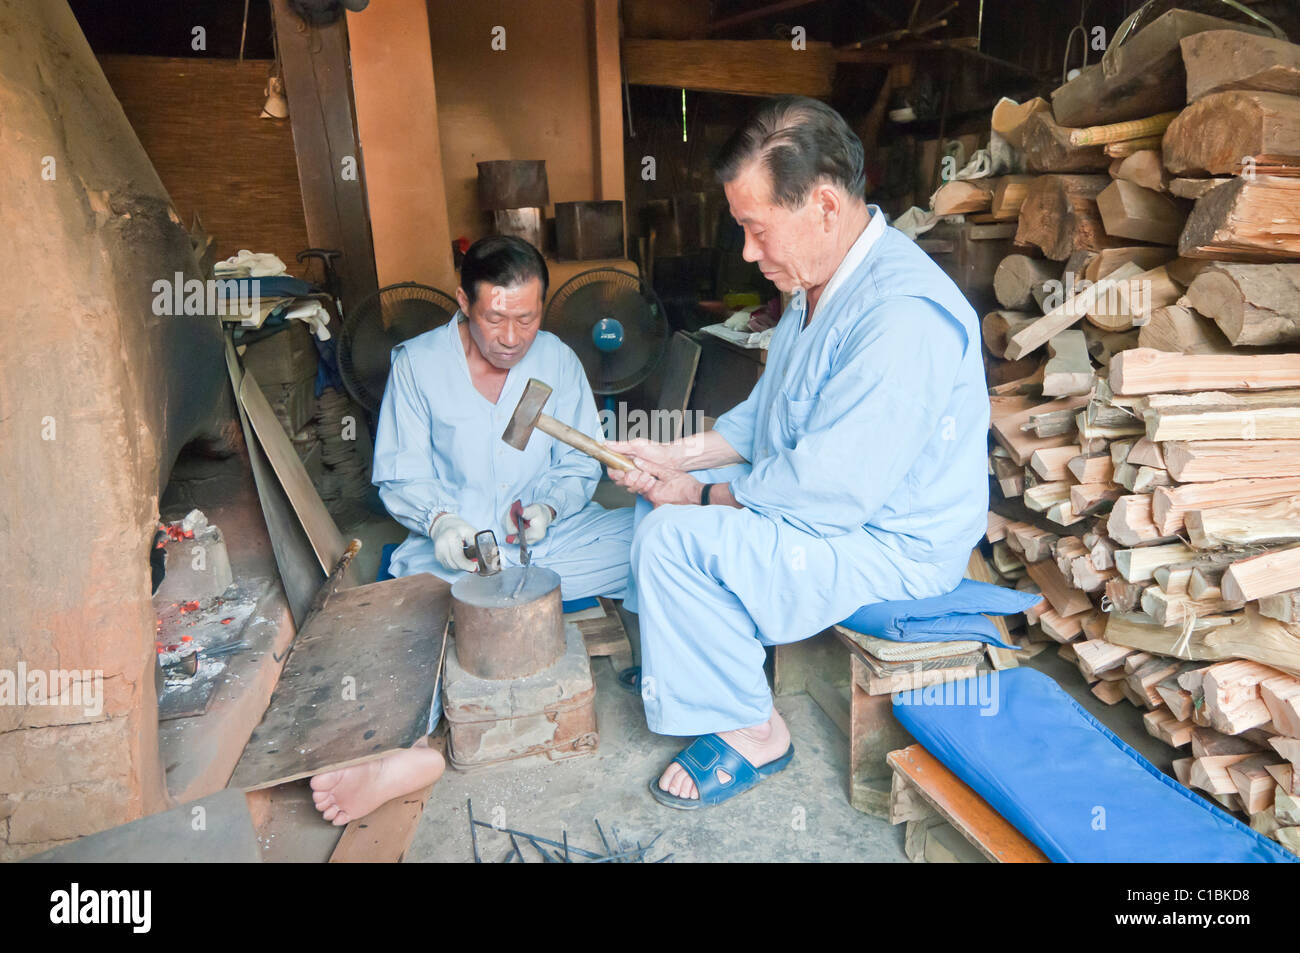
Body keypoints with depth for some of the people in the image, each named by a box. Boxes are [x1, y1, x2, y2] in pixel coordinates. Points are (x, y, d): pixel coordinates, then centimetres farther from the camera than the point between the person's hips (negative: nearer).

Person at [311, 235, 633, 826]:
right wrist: (440, 519, -22)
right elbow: (400, 477, 0)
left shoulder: (557, 360, 5)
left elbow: (580, 466, 7)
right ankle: (403, 749, -51)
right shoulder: (417, 363, -1)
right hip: (456, 546, -2)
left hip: (552, 536, 2)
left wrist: (547, 505, -15)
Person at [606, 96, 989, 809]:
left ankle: (749, 731, -2)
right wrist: (676, 456, 0)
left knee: (673, 537, -22)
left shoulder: (901, 316, -30)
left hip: (892, 548, -10)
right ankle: (678, 661, 26)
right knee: (659, 500, 12)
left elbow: (829, 492, -30)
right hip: (821, 495, 10)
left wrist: (705, 494, -16)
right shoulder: (819, 283, 5)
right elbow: (764, 415, 13)